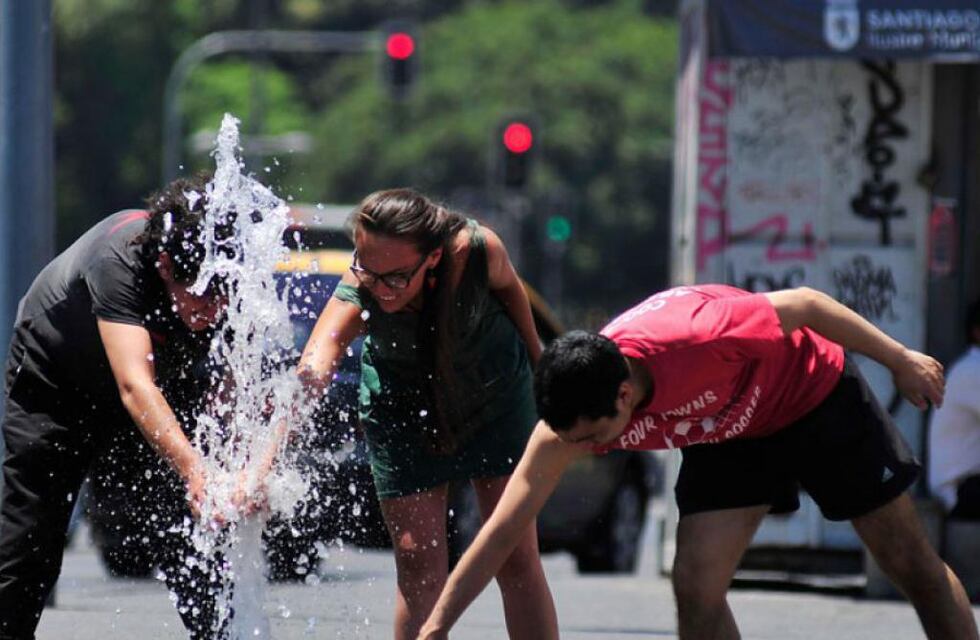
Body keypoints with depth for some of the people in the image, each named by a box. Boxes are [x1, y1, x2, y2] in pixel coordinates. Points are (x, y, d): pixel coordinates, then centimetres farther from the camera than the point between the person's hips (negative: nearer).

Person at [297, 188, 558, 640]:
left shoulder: (477, 251, -34)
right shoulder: (356, 296, -37)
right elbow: (310, 378, -52)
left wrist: (536, 357, 8)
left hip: (494, 393, 0)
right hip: (402, 408, 0)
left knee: (517, 559, 1)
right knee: (418, 568, -3)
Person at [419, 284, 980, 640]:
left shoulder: (696, 336, -42)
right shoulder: (570, 423, -27)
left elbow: (804, 304, -25)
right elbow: (501, 530, -21)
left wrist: (900, 360, -14)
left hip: (816, 393, -3)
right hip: (728, 437, 3)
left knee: (912, 564, 4)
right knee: (696, 586, -14)